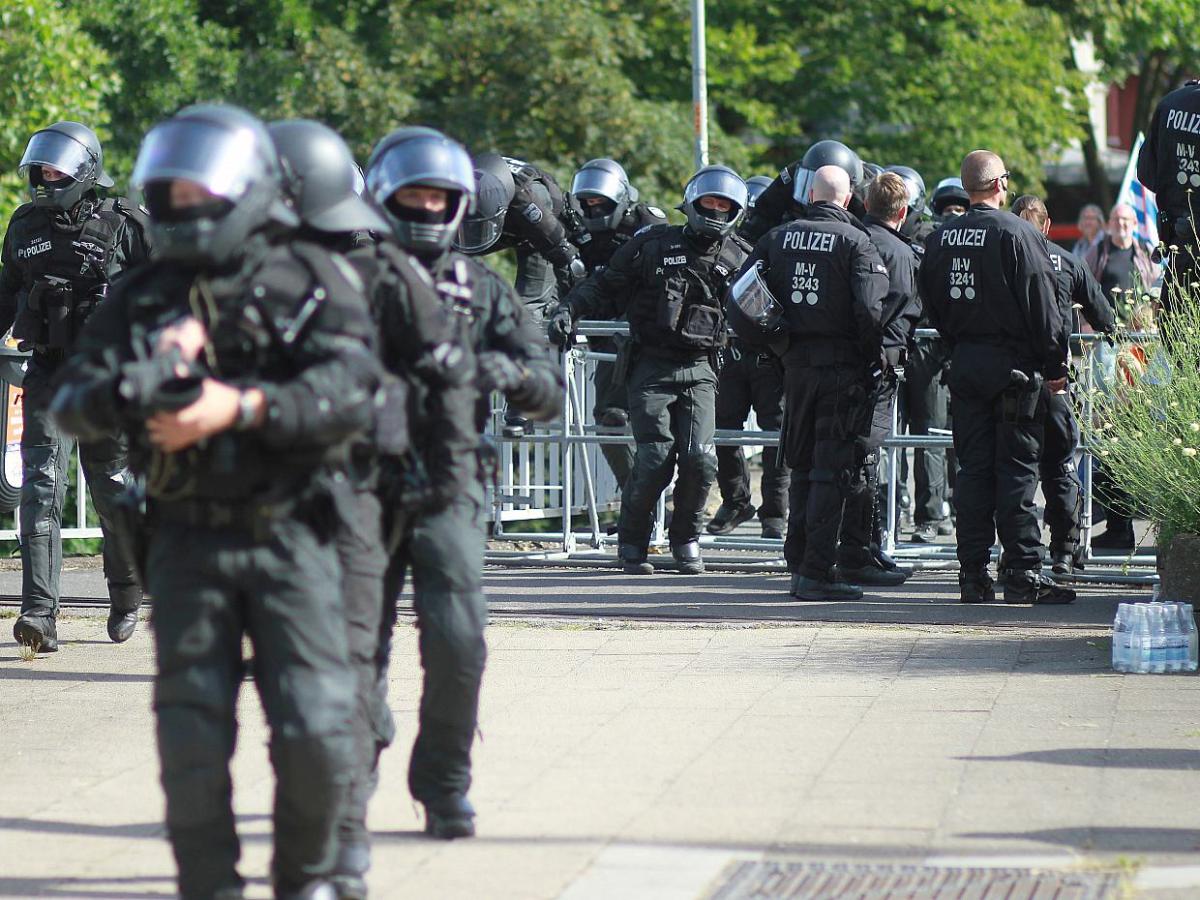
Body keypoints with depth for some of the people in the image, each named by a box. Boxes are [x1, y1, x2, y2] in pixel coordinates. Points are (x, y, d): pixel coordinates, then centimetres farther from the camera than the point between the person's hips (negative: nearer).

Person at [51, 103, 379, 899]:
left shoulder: (314, 280, 0)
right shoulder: (144, 297, 9)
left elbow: (351, 391, -14)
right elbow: (72, 399, 1)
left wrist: (241, 407, -25)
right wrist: (130, 387, -22)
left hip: (288, 535, -2)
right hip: (188, 542, 2)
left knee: (316, 730, -5)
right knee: (192, 736, 0)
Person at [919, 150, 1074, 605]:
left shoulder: (940, 238, 7)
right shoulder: (1017, 234, -12)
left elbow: (932, 306, 14)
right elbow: (1043, 307, -12)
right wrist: (1056, 365, -5)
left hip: (964, 363, 6)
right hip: (1012, 363, -5)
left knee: (972, 469, 8)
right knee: (1016, 469, -3)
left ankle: (973, 572, 7)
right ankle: (1022, 572, -5)